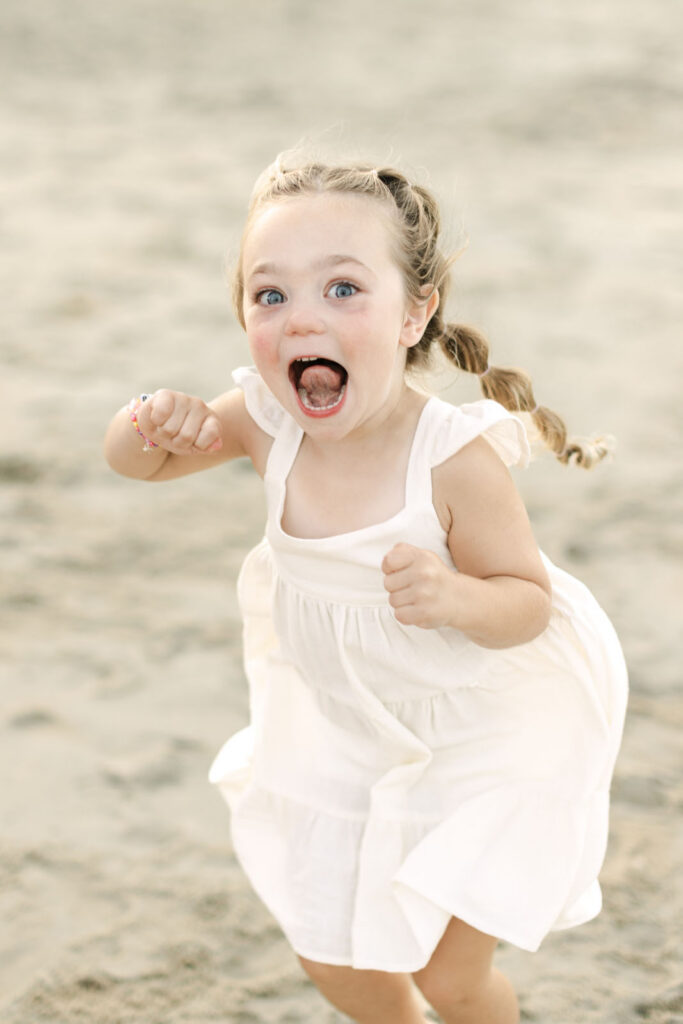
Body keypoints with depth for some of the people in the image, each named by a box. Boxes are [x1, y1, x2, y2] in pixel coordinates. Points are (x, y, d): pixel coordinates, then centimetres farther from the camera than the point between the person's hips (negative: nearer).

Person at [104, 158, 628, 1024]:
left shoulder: (456, 458, -33)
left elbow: (529, 603, -22)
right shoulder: (263, 422, -19)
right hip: (343, 724, 5)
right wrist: (156, 423, -28)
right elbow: (130, 459, -4)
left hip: (483, 731, -5)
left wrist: (453, 596, -45)